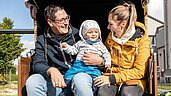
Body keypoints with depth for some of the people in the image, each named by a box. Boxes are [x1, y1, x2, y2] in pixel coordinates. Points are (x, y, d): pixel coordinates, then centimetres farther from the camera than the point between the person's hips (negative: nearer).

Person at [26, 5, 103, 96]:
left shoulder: (78, 35, 6)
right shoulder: (42, 40, 10)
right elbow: (38, 64, -2)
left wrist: (99, 61, -16)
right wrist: (51, 70, -27)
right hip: (57, 80, 2)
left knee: (80, 79, -37)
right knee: (32, 81, -25)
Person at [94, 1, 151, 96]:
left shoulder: (142, 39, -6)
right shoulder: (111, 36, 8)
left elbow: (139, 71, -11)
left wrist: (112, 79, -18)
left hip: (133, 80, -2)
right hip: (111, 76, 2)